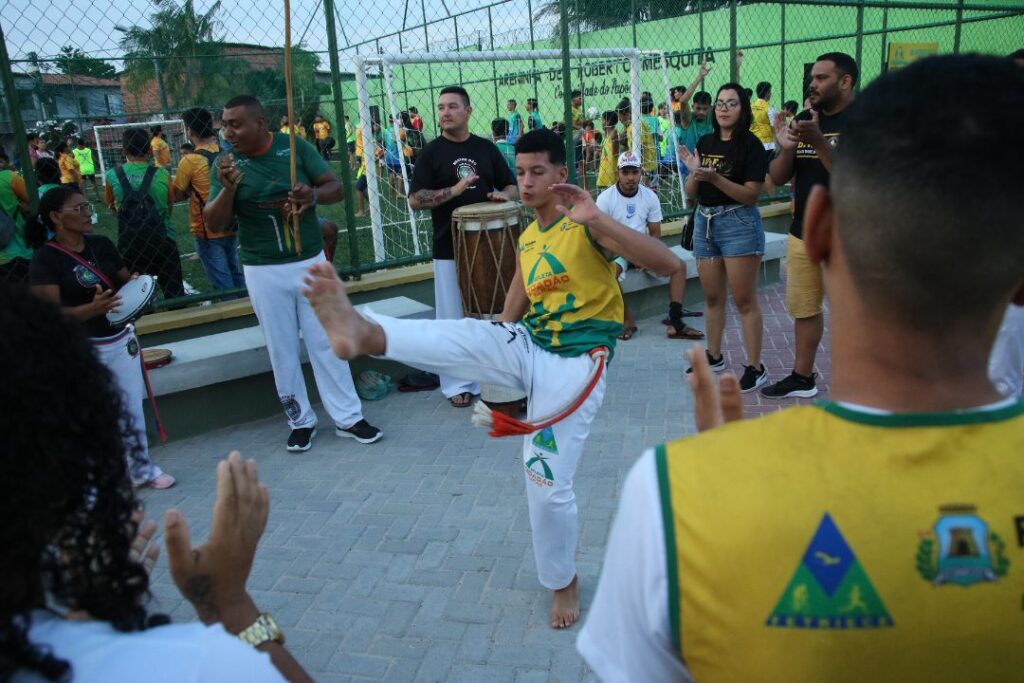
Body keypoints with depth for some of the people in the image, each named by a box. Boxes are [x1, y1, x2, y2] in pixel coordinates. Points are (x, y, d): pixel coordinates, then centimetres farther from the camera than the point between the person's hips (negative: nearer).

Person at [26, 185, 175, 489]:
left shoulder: (101, 244, 5)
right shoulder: (45, 258, -12)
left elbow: (125, 281, 17)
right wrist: (93, 308, -33)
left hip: (120, 340, 5)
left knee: (132, 409, 13)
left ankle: (142, 469, 28)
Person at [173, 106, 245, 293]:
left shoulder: (190, 160, -14)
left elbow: (177, 195, -5)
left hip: (208, 231, -6)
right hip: (231, 227, 6)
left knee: (222, 286, 1)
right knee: (236, 277, 19)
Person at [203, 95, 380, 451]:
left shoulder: (296, 147, -5)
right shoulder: (225, 162, -4)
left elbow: (337, 189, -4)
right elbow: (214, 224, -8)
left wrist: (313, 194, -27)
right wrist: (227, 188, -26)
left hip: (311, 262, 0)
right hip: (263, 272, 0)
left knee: (326, 342, 6)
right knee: (282, 349, 9)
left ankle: (348, 417, 15)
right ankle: (301, 420, 23)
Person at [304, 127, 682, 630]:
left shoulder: (588, 227, -10)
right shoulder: (527, 238, 11)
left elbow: (666, 264, -23)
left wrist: (600, 220, -34)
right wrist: (495, 370, 19)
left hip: (573, 364, -6)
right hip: (527, 348, 6)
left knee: (548, 484, -4)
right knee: (463, 337, -24)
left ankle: (563, 582, 21)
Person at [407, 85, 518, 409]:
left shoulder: (486, 148, 8)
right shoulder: (432, 152, 0)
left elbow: (513, 187, 12)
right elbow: (415, 199, -8)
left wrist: (502, 194, -11)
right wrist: (454, 191, -20)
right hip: (449, 249, -3)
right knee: (454, 317, 3)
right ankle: (458, 384, 15)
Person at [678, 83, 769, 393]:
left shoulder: (750, 144, -7)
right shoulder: (705, 142, 9)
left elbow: (751, 195, -14)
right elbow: (691, 193, 10)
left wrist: (715, 178, -23)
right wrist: (694, 171, -9)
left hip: (739, 224, -6)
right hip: (704, 221, 6)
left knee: (744, 300, -3)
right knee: (712, 297, 14)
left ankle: (755, 368, 5)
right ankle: (714, 356, 28)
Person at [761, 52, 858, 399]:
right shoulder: (804, 119, 9)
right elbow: (777, 178, 7)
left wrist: (819, 141, -30)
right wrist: (787, 148, -12)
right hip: (802, 233, 7)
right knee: (804, 308, 15)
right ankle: (802, 377, 29)